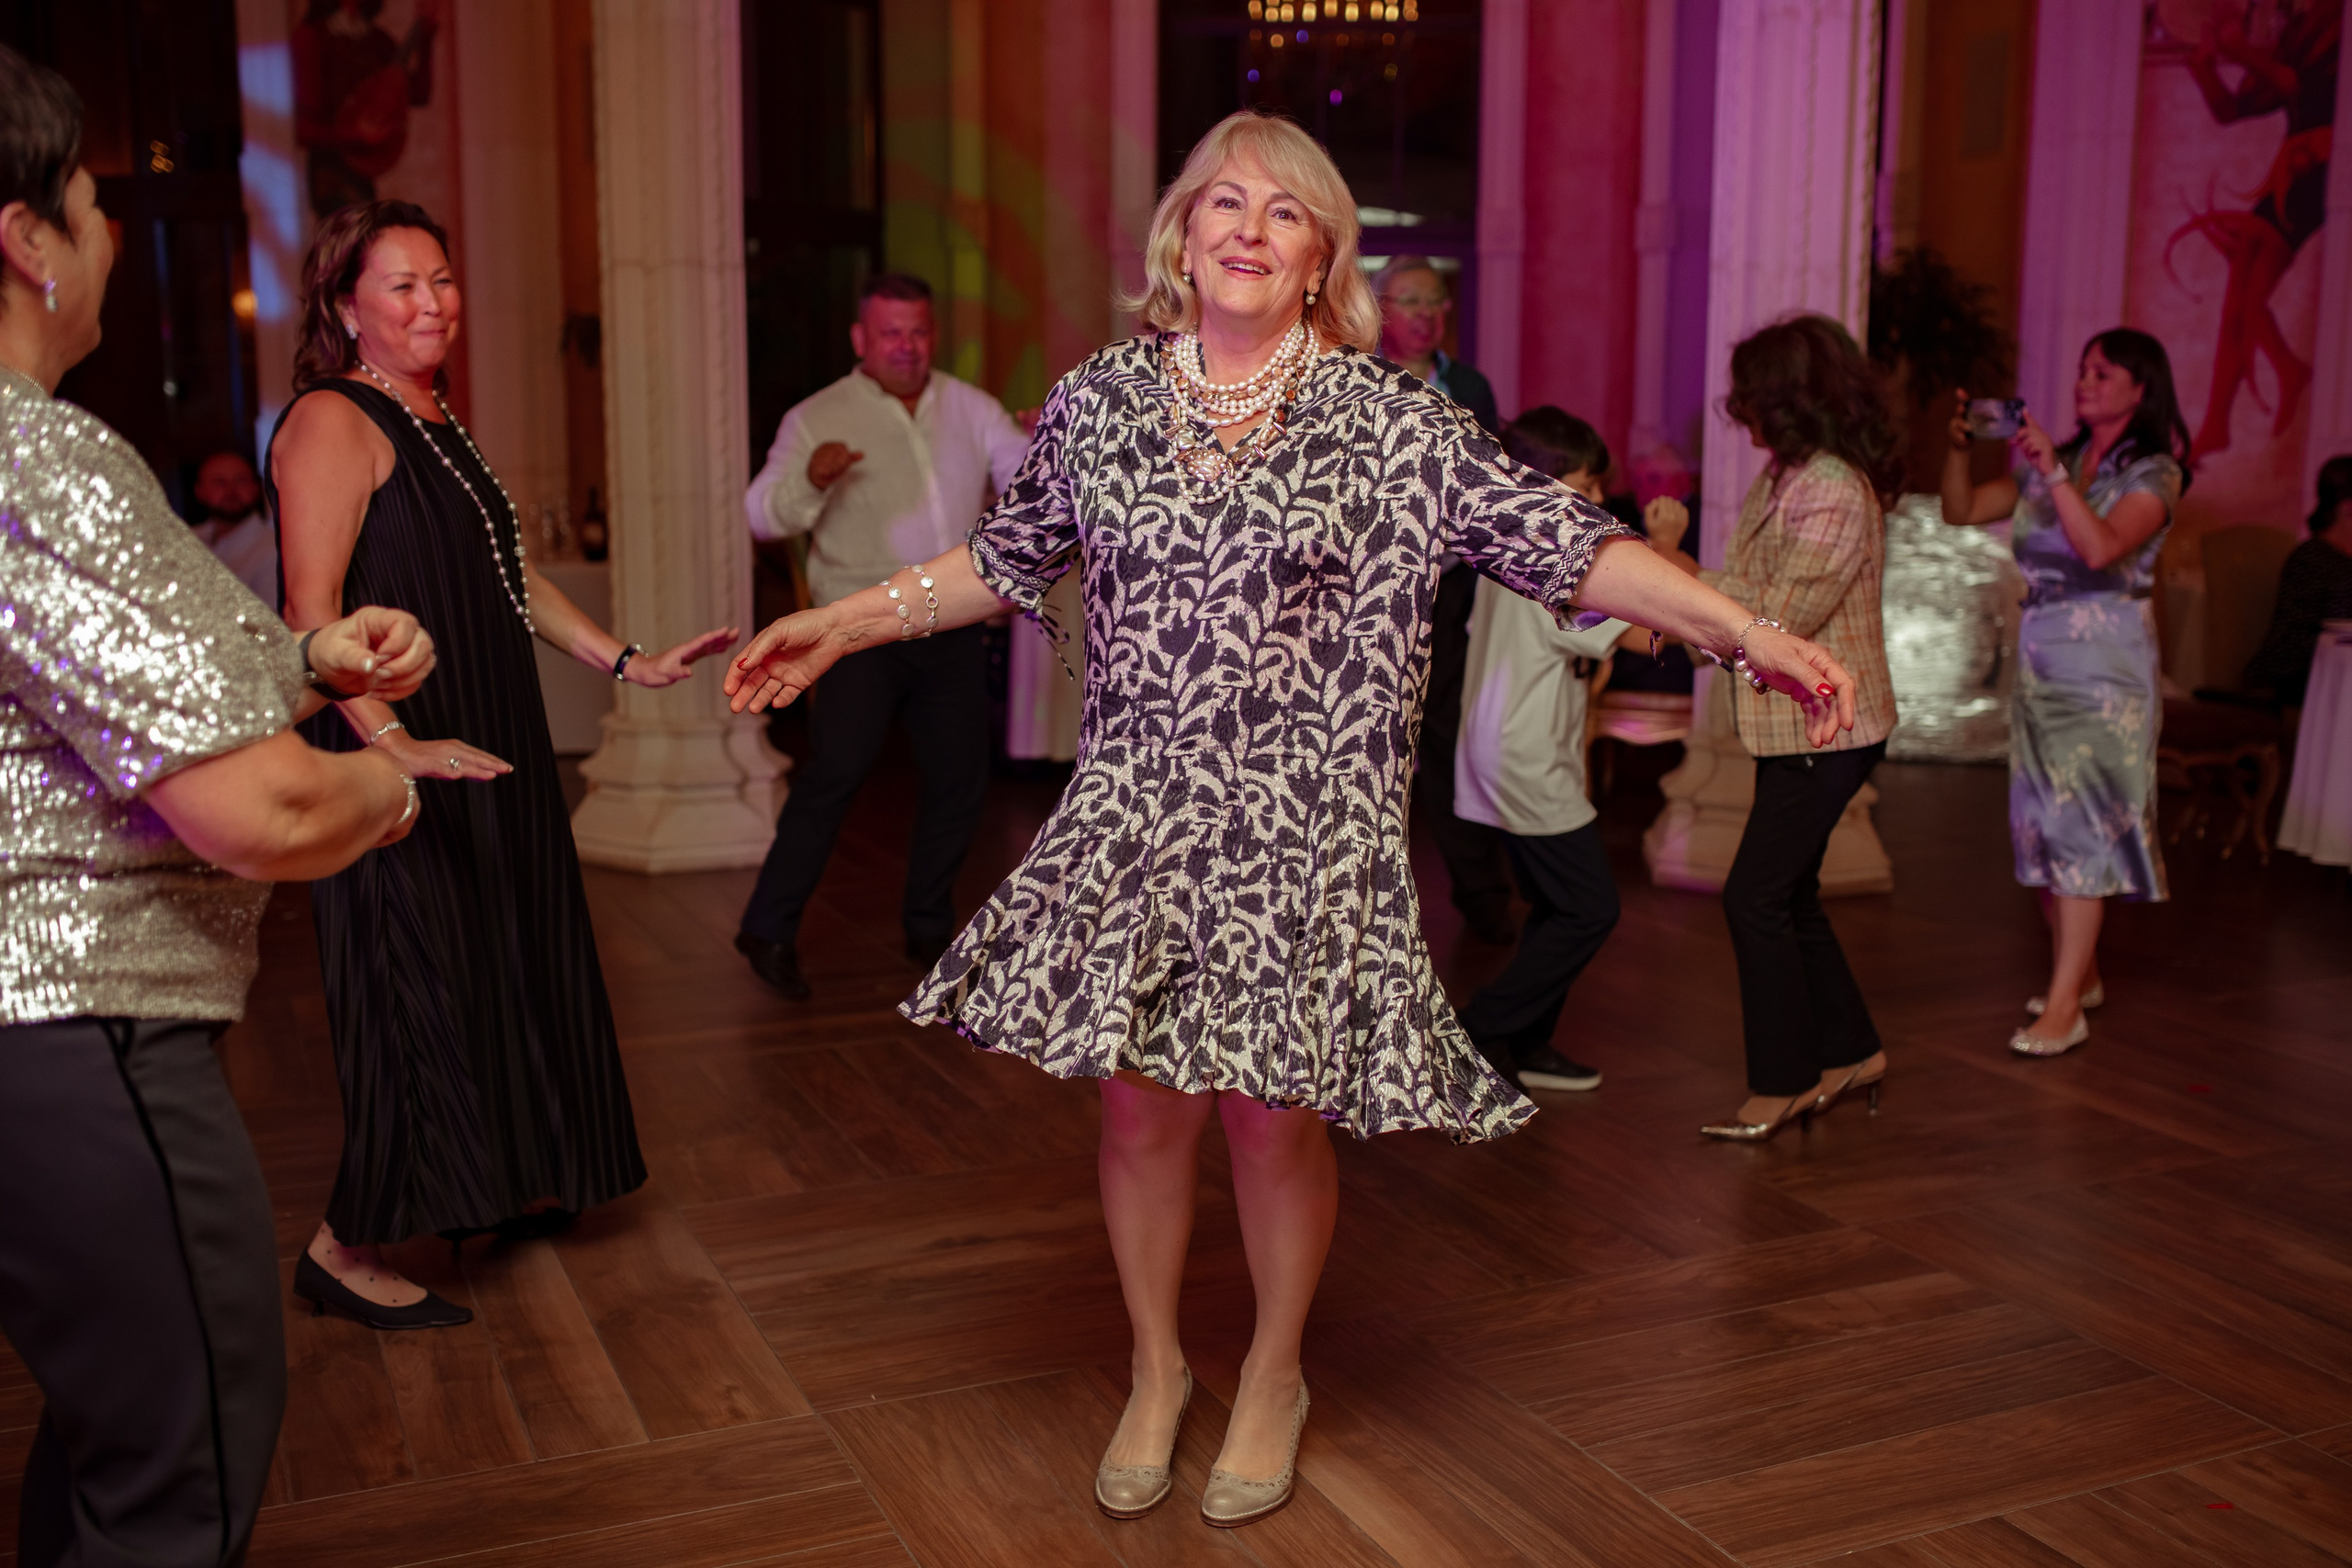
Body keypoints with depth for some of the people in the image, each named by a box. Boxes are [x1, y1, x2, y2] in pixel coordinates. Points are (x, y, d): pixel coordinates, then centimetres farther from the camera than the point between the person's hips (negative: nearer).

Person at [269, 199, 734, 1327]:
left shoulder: (436, 424, 17)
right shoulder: (332, 422, -13)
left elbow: (508, 577, 22)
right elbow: (312, 614, -22)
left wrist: (629, 663, 16)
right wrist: (391, 741, -33)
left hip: (487, 750, 9)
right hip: (402, 761, -9)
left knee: (513, 969, 16)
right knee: (421, 991, -6)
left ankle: (500, 1188, 34)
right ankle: (344, 1252, 7)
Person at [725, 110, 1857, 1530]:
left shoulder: (1389, 420, -4)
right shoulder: (1100, 400, 5)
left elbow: (1560, 542, -8)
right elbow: (1010, 560, 18)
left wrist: (1751, 634, -15)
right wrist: (840, 625, 20)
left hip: (1301, 827, -2)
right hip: (1135, 812, 2)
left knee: (1275, 1112, 4)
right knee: (1139, 1102, 8)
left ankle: (1274, 1377, 33)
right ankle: (1157, 1370, 34)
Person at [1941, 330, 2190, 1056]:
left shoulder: (2152, 473, -5)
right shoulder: (2051, 463, 12)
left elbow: (2102, 547, -23)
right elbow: (1962, 510, 9)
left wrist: (2052, 469, -27)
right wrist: (1960, 445, -6)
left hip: (2104, 661, -6)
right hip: (2039, 654, 6)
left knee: (2081, 817, -10)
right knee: (2041, 816, 8)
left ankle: (2064, 1006, -11)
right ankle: (2081, 970, 22)